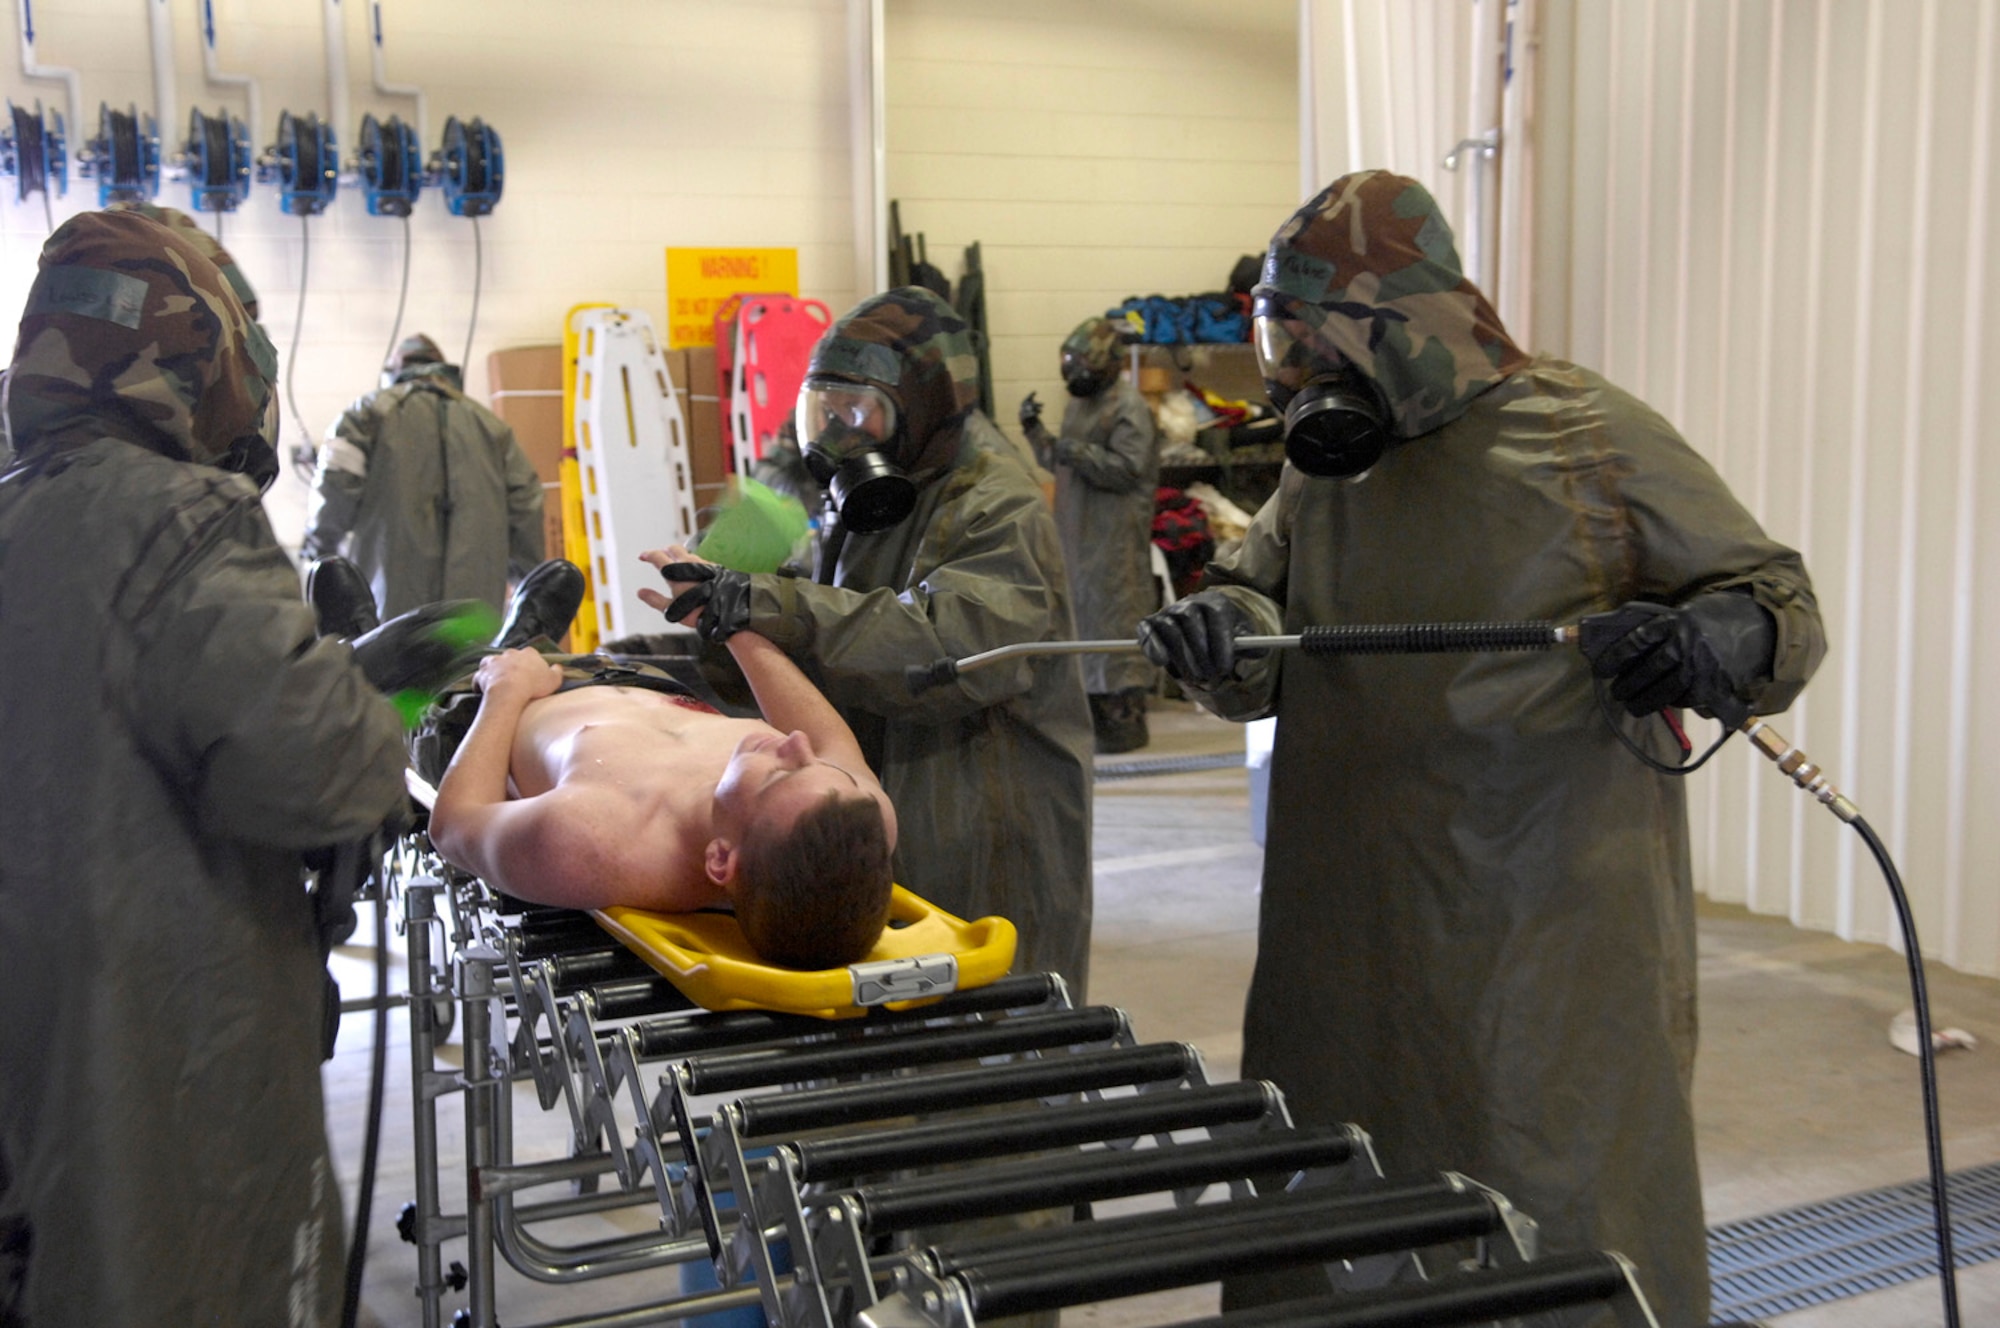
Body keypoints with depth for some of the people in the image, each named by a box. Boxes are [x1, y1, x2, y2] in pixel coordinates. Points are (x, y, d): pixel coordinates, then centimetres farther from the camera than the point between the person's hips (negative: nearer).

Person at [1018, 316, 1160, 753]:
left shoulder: (1128, 407, -11)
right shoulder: (1079, 404, 17)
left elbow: (1129, 469, -20)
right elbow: (1059, 463, 22)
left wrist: (1080, 451, -25)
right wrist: (1036, 430, 9)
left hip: (1116, 533, -9)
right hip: (1078, 529, 9)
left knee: (1115, 615, -8)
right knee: (1082, 610, 13)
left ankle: (1126, 719, -3)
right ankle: (1096, 708, 23)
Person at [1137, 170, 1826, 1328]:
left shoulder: (1595, 437, -4)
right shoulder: (1326, 461, 12)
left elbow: (1782, 611, -1)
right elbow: (1261, 606, 13)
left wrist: (1698, 646, -24)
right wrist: (1220, 629, -10)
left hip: (1559, 936, -4)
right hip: (1357, 937, 5)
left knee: (1571, 1223, 5)